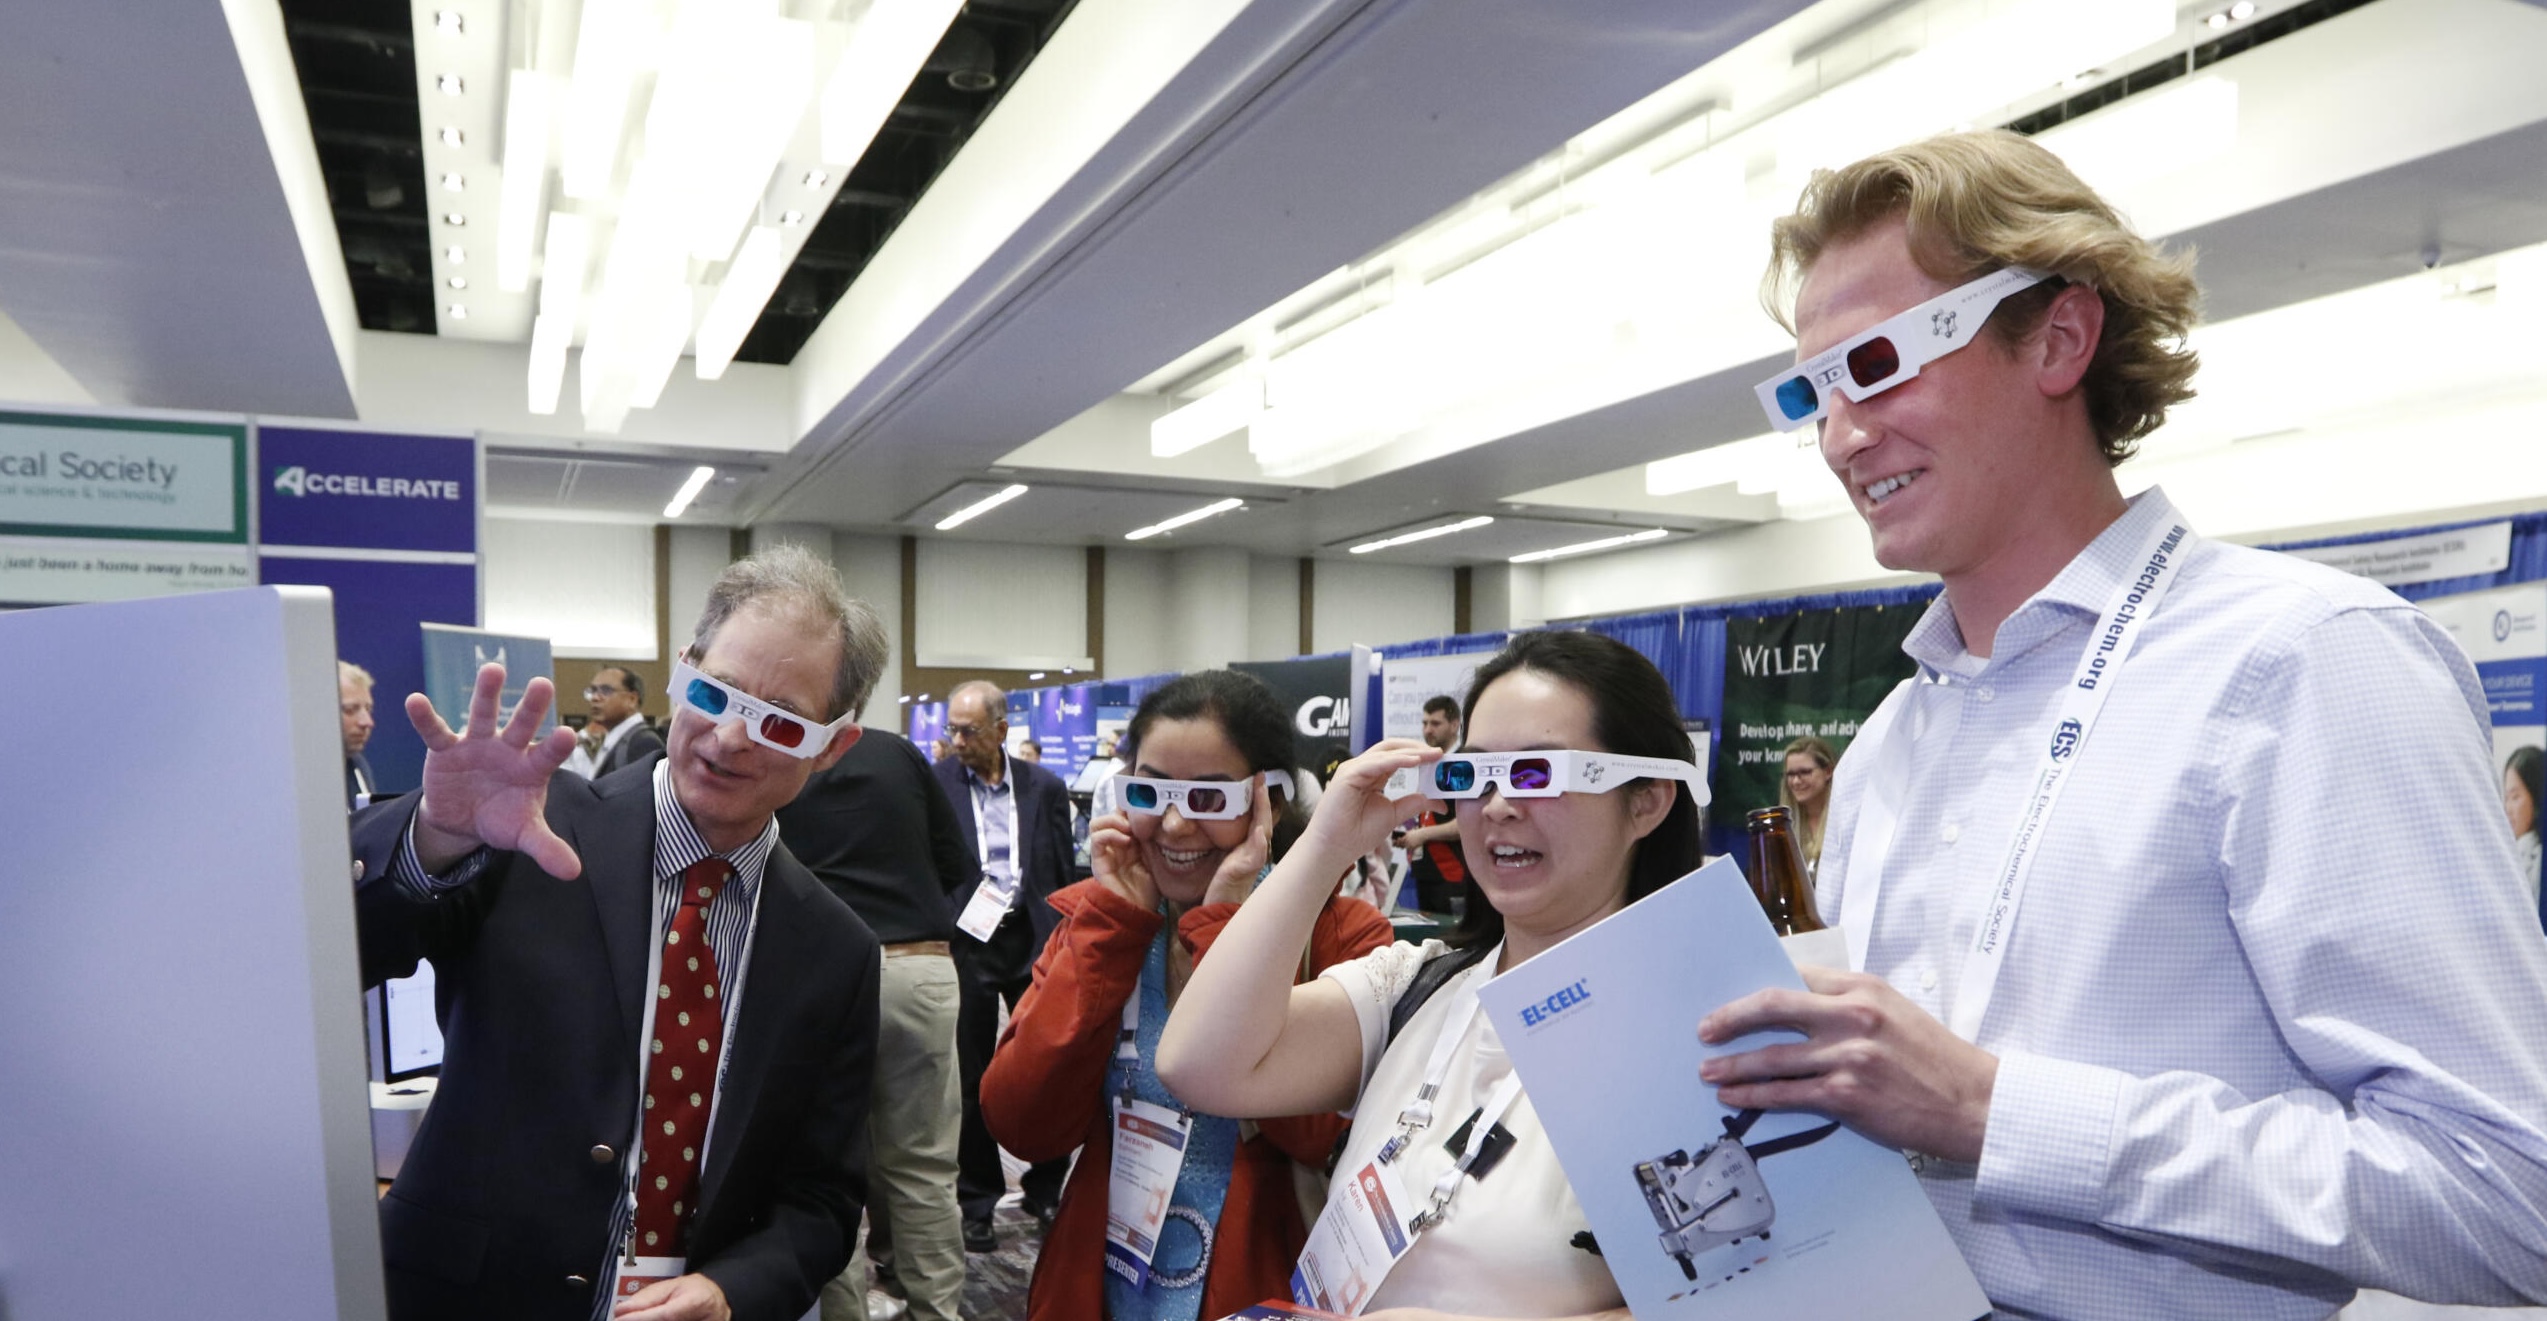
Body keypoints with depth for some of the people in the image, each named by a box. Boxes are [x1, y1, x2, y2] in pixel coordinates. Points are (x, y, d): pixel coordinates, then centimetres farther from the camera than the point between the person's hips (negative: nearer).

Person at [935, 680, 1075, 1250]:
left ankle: (1046, 1189, 25)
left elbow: (1062, 876, 7)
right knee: (972, 1078, 8)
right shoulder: (933, 784, -2)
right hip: (965, 942, -1)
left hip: (1033, 940, 2)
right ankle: (976, 1202, 22)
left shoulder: (1045, 787, 4)